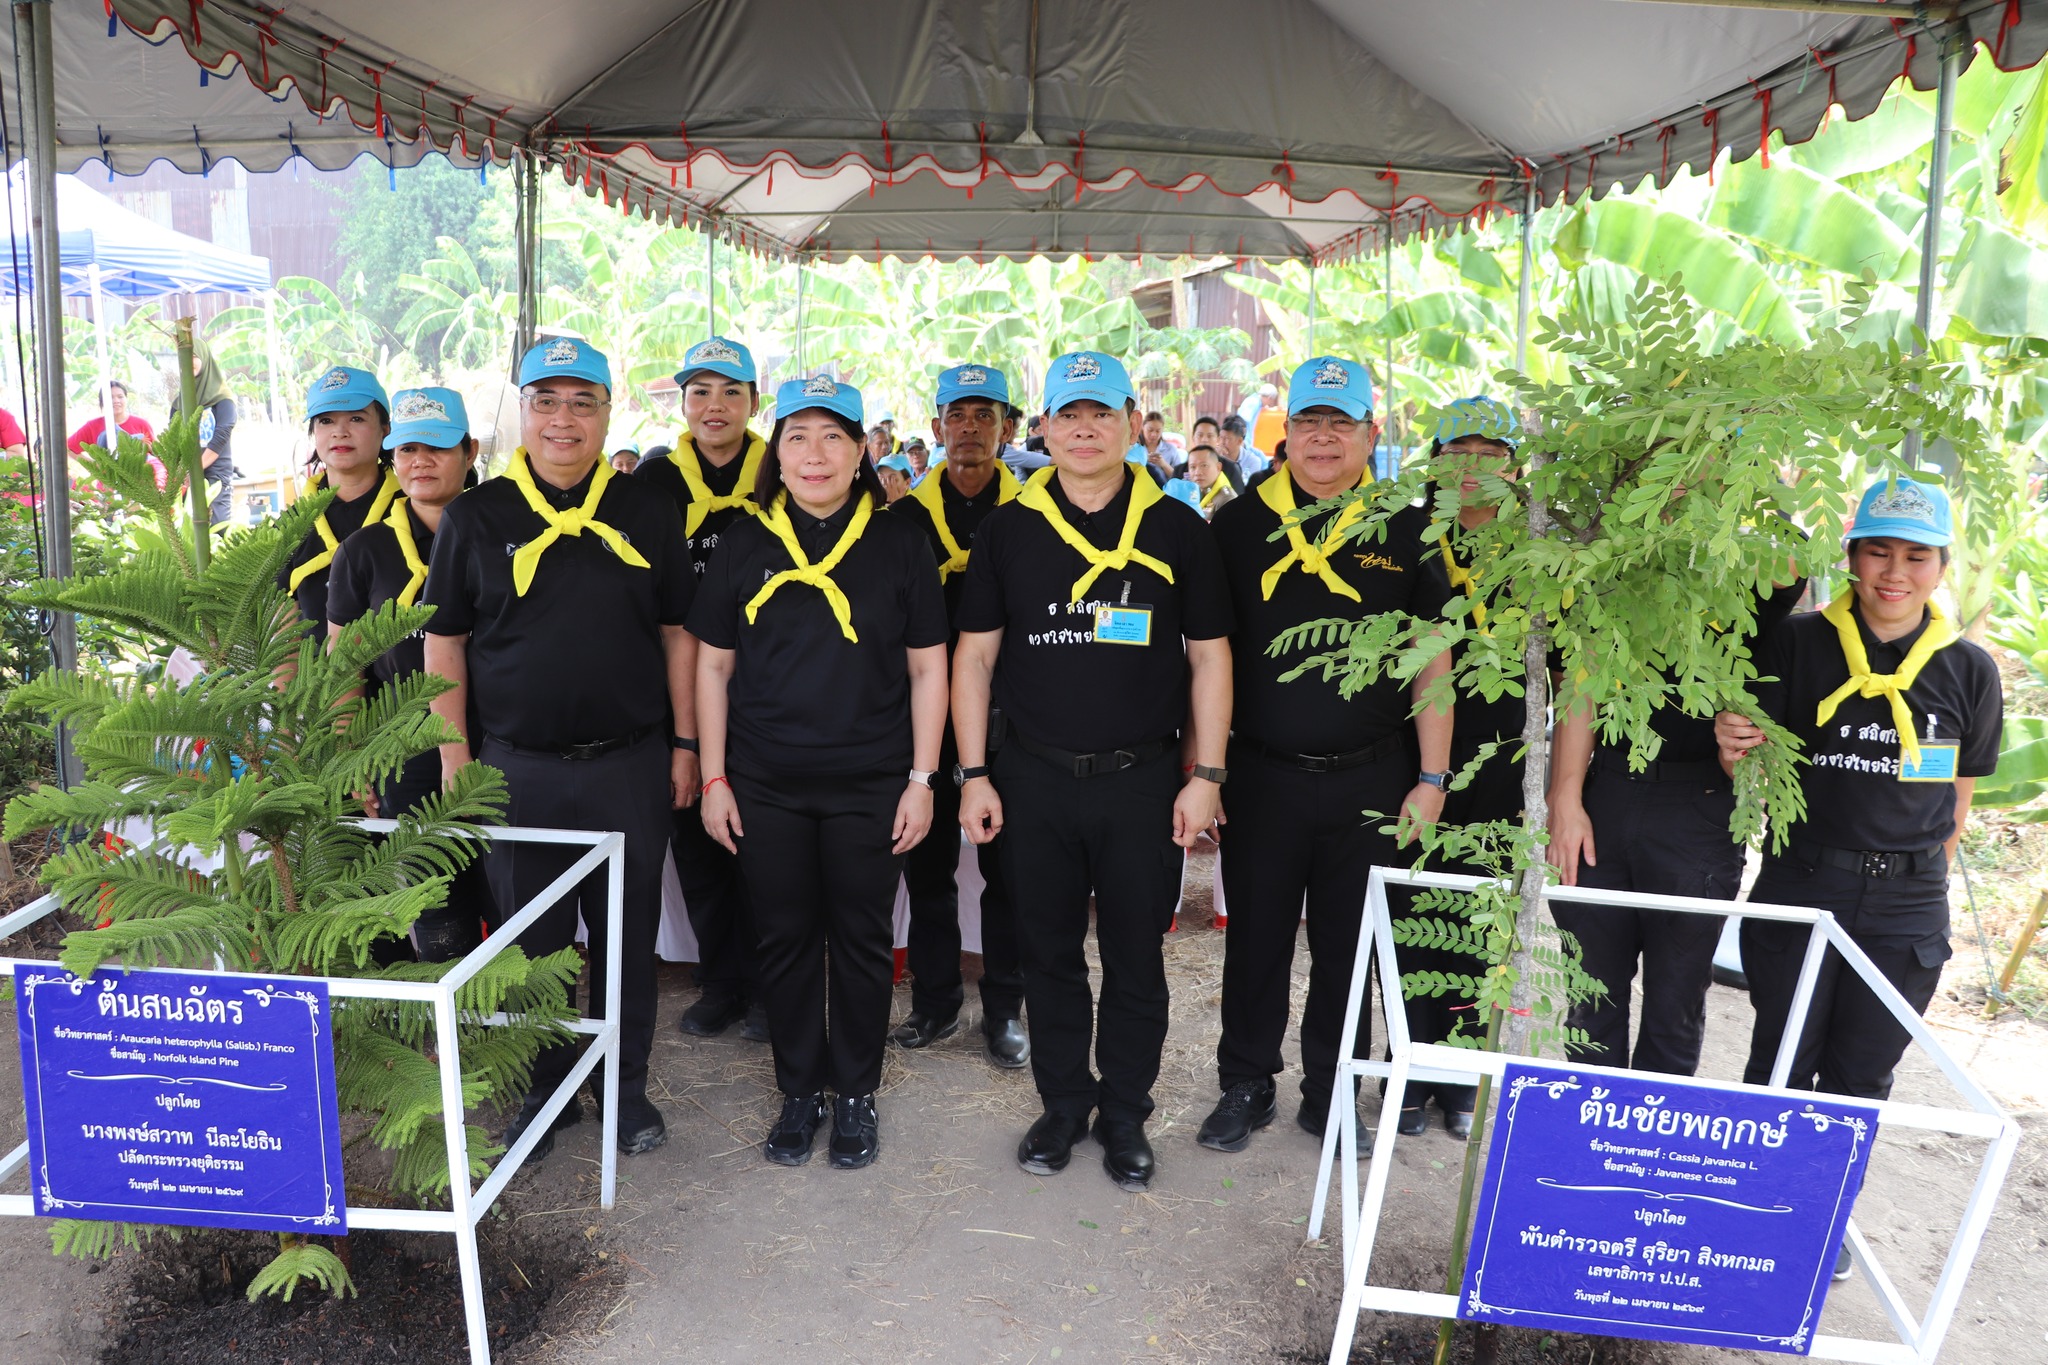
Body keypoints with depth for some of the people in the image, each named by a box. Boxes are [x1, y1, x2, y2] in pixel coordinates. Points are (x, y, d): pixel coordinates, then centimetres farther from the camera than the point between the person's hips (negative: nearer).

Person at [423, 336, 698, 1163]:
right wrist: (454, 756, -2)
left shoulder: (647, 512, 4)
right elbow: (444, 643, 3)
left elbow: (676, 632, 6)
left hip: (630, 763, 1)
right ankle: (546, 1089, 28)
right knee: (533, 939, 10)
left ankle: (627, 1086, 27)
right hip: (519, 768, 0)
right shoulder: (476, 517, 1)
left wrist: (684, 744, 3)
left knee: (629, 935, 10)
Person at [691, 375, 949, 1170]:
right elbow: (713, 665, 7)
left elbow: (927, 669, 1)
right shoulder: (746, 546, 3)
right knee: (785, 938, 10)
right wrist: (713, 778, 2)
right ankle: (800, 1090, 29)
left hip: (870, 786, -1)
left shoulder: (898, 544, -1)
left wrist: (922, 781, -4)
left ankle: (856, 1093, 27)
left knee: (861, 939, 9)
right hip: (766, 785, 2)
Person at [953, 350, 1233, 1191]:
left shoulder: (1175, 529, 1)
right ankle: (1063, 1104, 30)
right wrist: (973, 774, 0)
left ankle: (1125, 1113, 27)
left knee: (1135, 956, 8)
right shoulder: (1008, 529, 4)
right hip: (1033, 780, 1)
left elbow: (1209, 656, 3)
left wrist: (1206, 775, -3)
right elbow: (975, 655, 5)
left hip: (1144, 778, -1)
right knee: (1048, 952, 12)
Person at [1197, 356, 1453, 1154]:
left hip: (1369, 780, 0)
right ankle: (1246, 1086, 28)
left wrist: (1431, 778, 0)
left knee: (1348, 946, 11)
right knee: (1255, 938, 10)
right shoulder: (1239, 524, 2)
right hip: (1260, 775, 0)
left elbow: (1431, 663, 4)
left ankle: (1329, 1095, 28)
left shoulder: (1405, 532, 3)